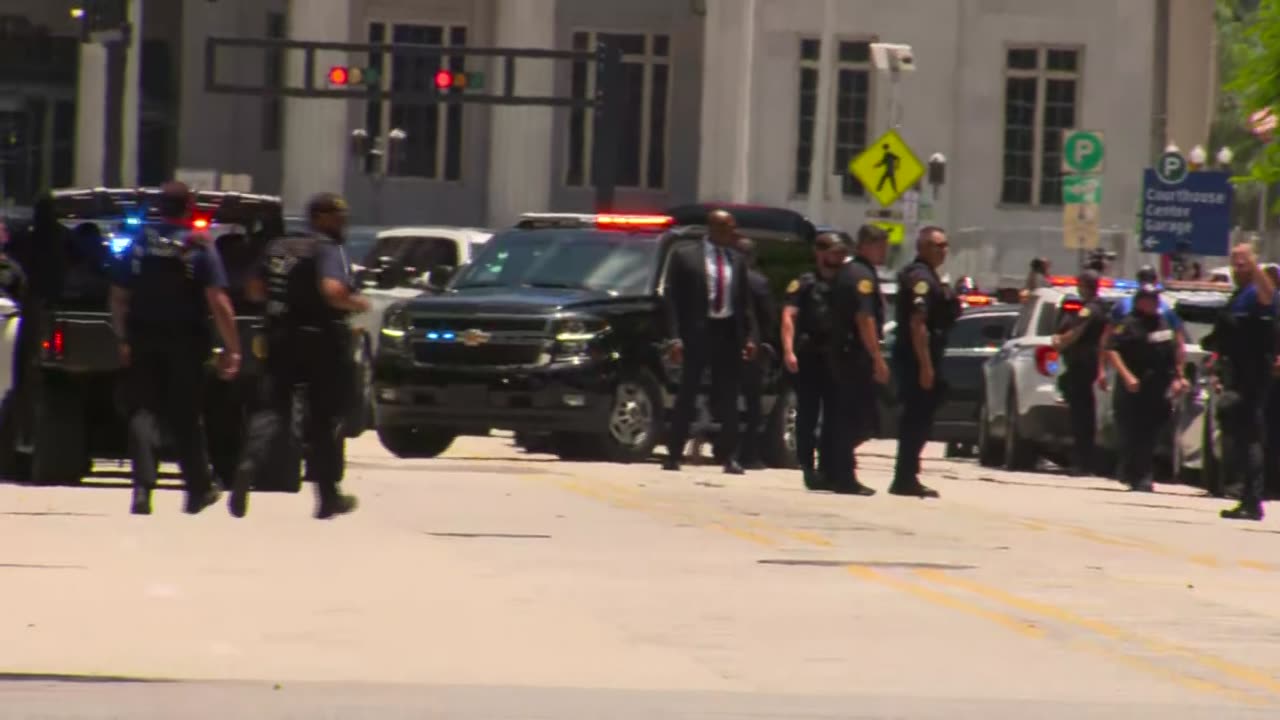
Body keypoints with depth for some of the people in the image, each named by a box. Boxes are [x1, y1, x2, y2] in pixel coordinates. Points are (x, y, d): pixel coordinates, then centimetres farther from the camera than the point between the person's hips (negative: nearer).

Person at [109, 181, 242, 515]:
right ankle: (200, 489, 20)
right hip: (185, 345, -1)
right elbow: (218, 303, -14)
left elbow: (118, 297, 7)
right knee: (186, 417, 10)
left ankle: (142, 487, -14)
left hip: (143, 342, 1)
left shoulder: (139, 244, 2)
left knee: (143, 413, 1)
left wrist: (124, 339, 17)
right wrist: (232, 348, -10)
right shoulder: (201, 250, -7)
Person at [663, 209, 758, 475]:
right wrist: (675, 337, -12)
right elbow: (671, 298, -4)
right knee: (687, 396, 1)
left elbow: (746, 302, 12)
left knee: (728, 400, 5)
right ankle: (674, 455, 6)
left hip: (729, 333, 4)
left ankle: (729, 457, 8)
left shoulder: (737, 260, 10)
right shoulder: (685, 257, -2)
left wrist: (750, 336, 1)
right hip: (697, 332, -4)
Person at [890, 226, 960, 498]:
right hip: (918, 359, -10)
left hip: (916, 360, 10)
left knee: (916, 421, 13)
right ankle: (905, 479, -5)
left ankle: (906, 478, 17)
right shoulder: (921, 278, -15)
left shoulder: (924, 276, 18)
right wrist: (926, 366, -25)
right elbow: (917, 323, -23)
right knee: (917, 421, -7)